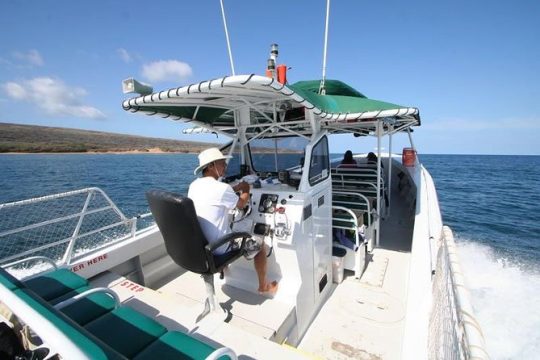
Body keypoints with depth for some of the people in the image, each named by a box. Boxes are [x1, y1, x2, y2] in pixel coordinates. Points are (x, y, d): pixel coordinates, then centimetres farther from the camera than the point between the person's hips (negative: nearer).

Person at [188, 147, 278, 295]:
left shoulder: (194, 186, -2)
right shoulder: (221, 188, -26)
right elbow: (241, 204, -7)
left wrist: (237, 187, 14)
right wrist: (246, 190, 11)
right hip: (217, 248, -8)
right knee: (260, 244, 11)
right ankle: (264, 286, 30)